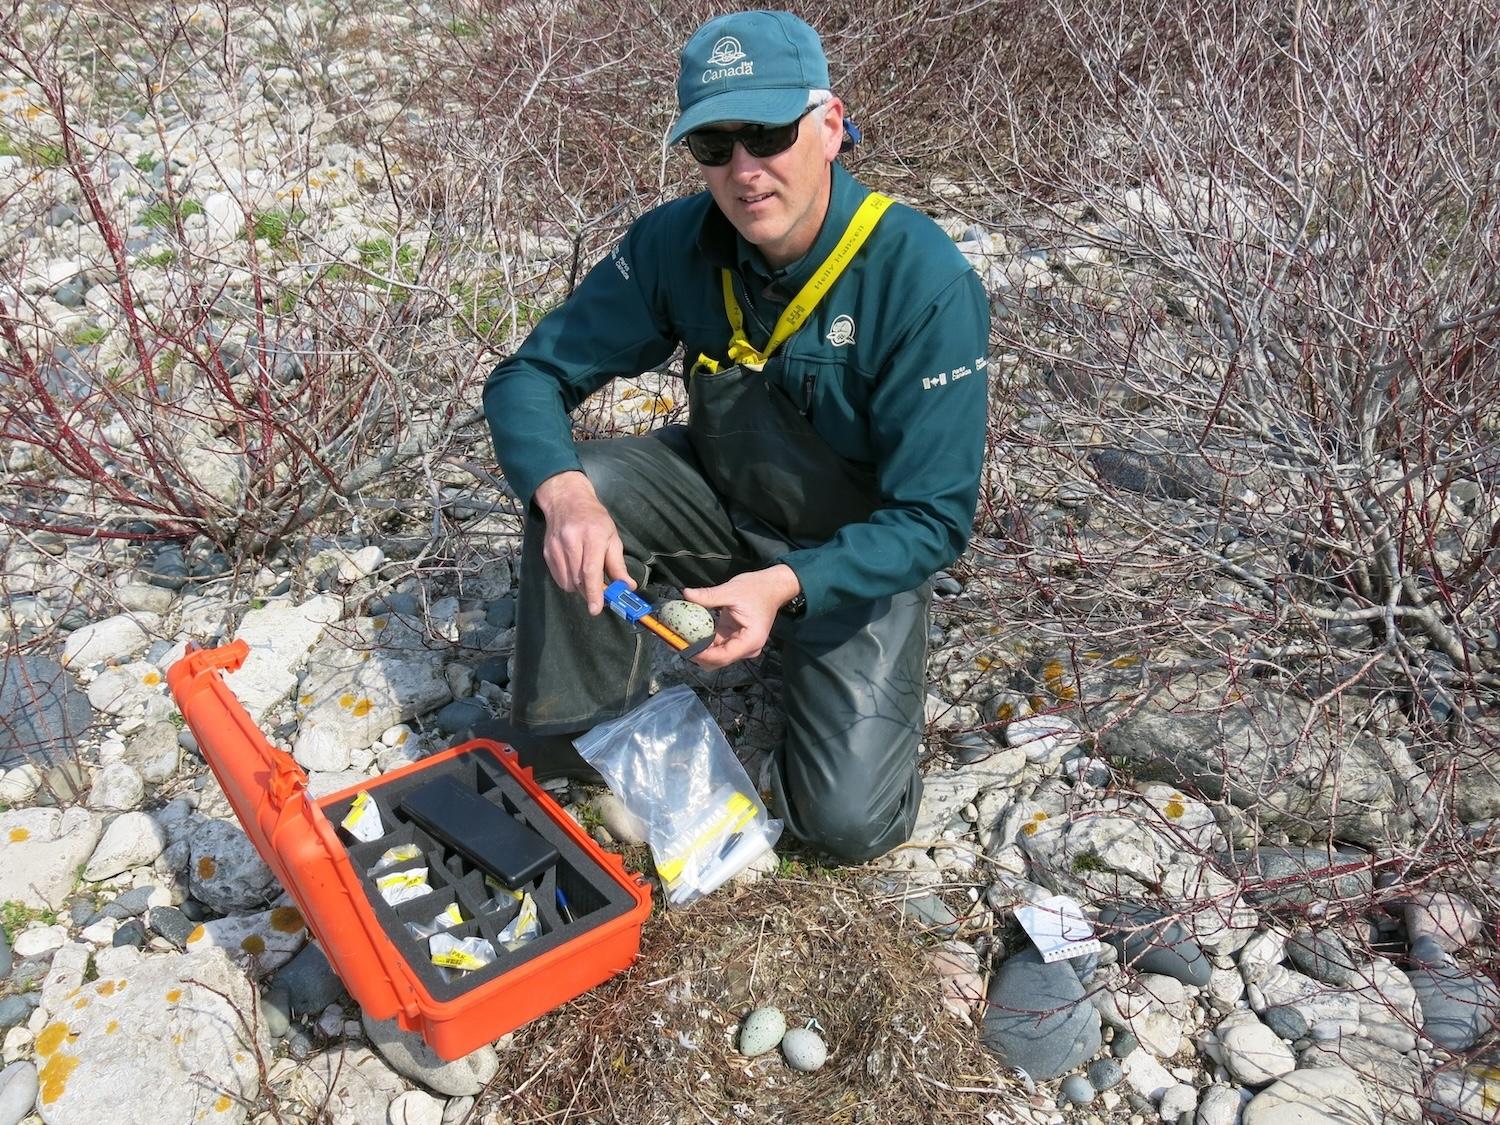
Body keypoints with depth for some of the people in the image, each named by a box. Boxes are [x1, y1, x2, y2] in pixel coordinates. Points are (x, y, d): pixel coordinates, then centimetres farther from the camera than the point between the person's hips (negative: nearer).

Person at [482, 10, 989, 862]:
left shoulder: (925, 280, -28)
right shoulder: (676, 243, -17)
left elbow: (933, 519, -26)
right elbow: (530, 377, -14)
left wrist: (785, 586, -41)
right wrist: (565, 495, -36)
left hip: (856, 554, -3)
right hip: (722, 500, 3)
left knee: (851, 821, -15)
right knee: (575, 486, -26)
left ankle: (888, 664, 18)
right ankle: (571, 748, -5)